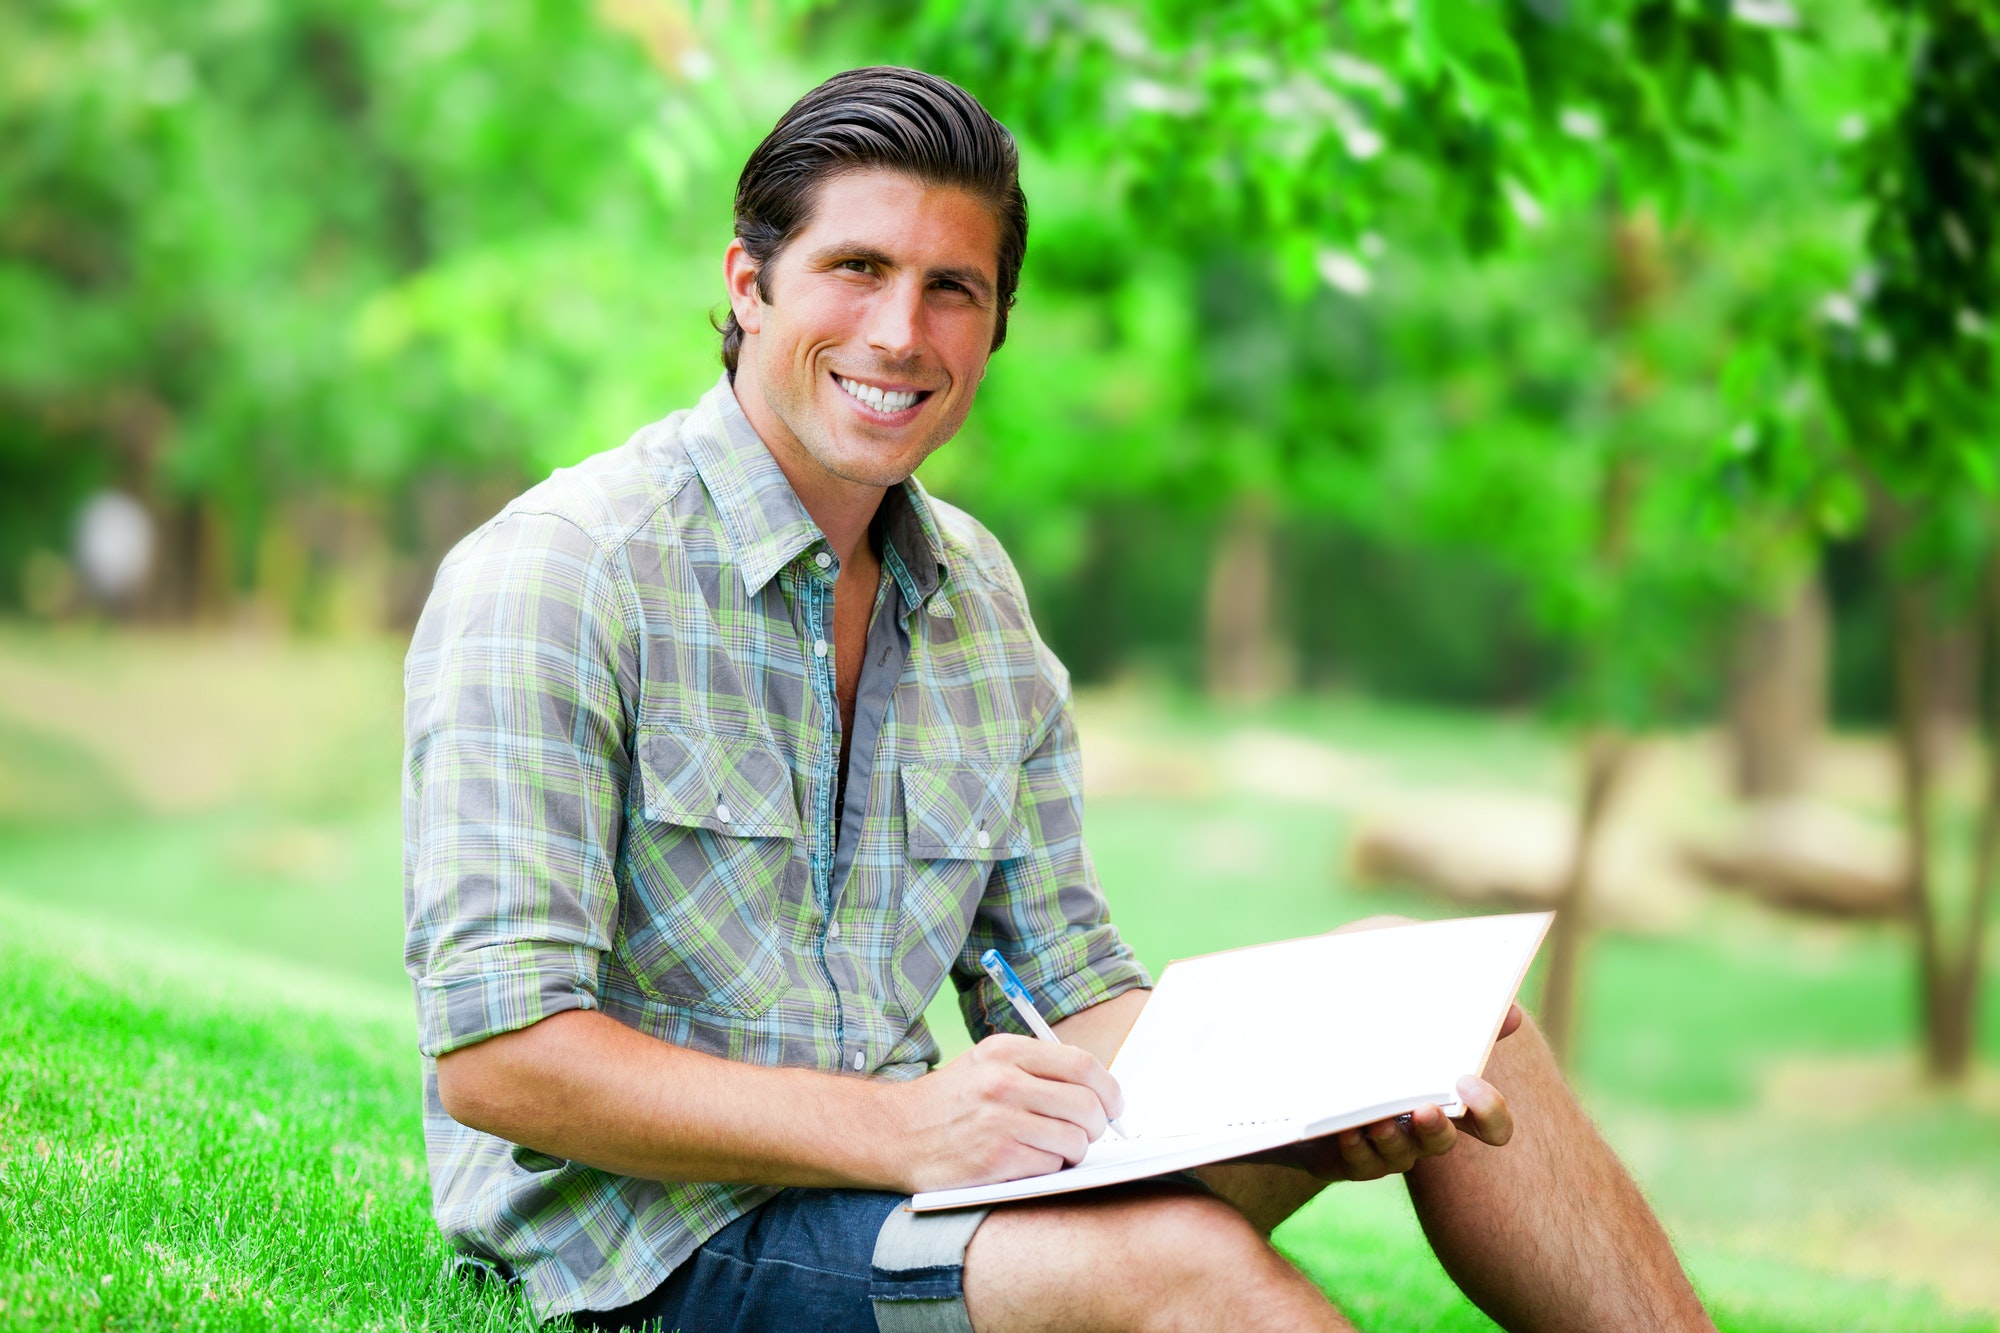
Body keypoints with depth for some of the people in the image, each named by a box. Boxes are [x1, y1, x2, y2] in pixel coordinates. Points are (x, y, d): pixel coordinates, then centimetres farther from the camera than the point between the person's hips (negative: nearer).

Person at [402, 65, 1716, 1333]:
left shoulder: (976, 594, 10)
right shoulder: (555, 577, -13)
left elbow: (1072, 997, 10)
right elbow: (493, 1053, -20)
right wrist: (899, 1128, -29)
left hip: (890, 1165, 8)